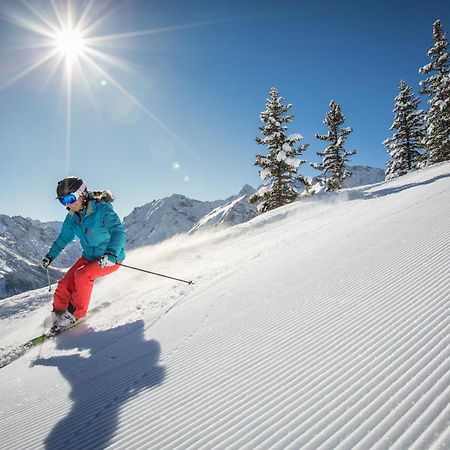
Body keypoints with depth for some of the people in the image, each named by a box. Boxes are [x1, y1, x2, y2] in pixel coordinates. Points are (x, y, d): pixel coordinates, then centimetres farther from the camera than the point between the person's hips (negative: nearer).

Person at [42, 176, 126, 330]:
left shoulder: (102, 209, -22)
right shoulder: (72, 217, 0)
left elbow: (118, 232, -33)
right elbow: (63, 238, 18)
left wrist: (111, 254, -47)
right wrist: (50, 256, 24)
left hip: (111, 259, -7)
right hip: (89, 257, 7)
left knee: (82, 275, -27)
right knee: (65, 284, -3)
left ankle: (76, 313, -8)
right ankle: (58, 312, 22)